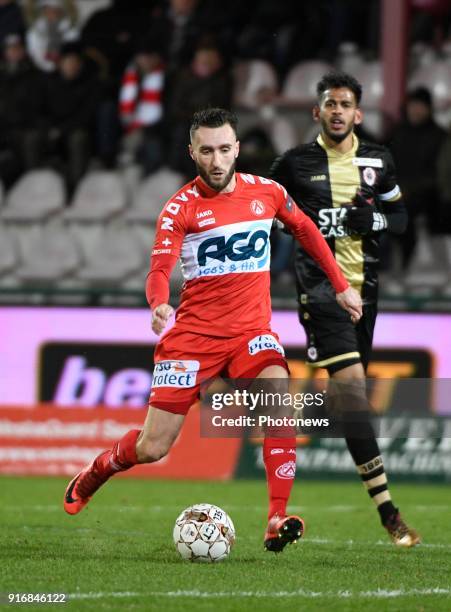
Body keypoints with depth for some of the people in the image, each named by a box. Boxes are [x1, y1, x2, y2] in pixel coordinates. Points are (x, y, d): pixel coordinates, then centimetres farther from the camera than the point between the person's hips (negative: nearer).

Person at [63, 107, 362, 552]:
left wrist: (341, 286, 22)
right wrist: (159, 305, -37)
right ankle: (92, 476, 34)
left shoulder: (267, 192, 4)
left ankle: (277, 522, -30)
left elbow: (305, 230, 22)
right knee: (152, 448, -1)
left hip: (251, 330, 2)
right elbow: (159, 269, -15)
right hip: (193, 333, -2)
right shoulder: (180, 208, -6)